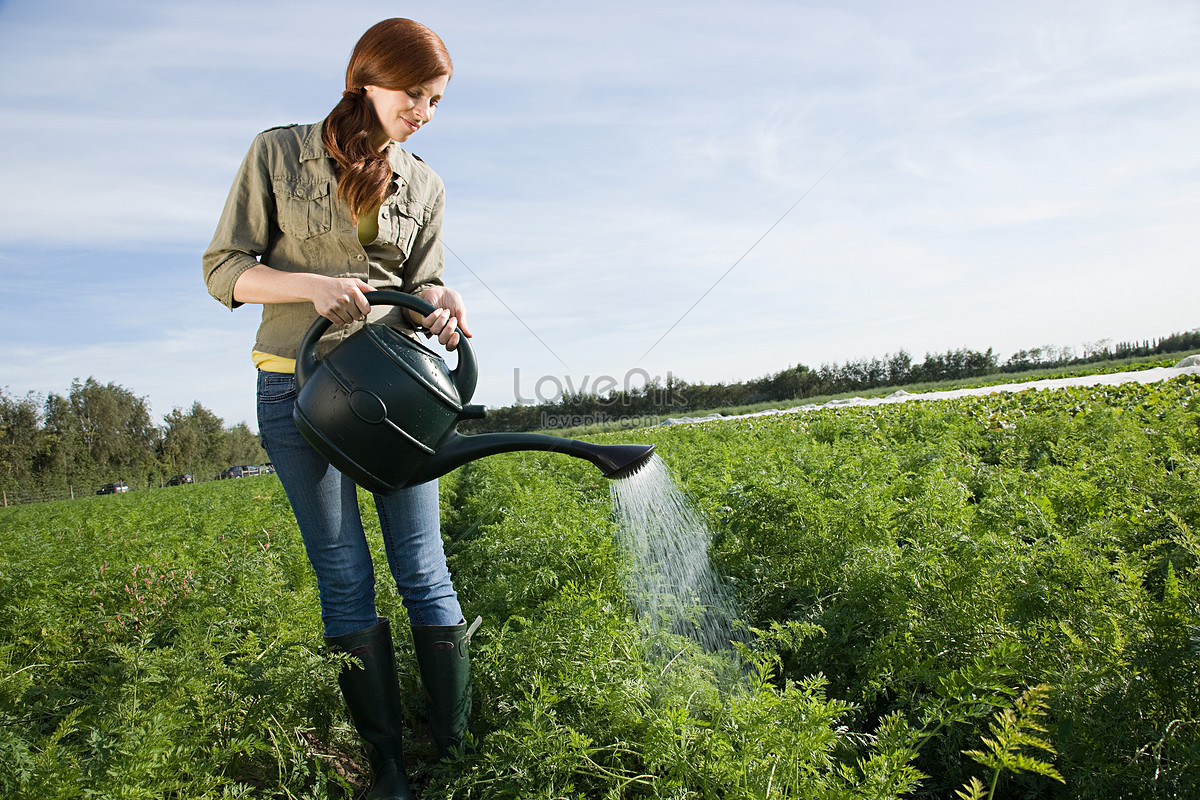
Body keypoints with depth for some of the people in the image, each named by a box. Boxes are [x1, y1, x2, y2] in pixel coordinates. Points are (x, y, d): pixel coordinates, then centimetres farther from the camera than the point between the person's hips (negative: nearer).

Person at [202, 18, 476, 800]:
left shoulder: (424, 186, 9)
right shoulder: (278, 153, 0)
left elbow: (420, 289, 11)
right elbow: (223, 269, -1)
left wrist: (442, 306, -13)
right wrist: (313, 284, -18)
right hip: (299, 388, -2)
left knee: (424, 568, -1)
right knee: (344, 577, 1)